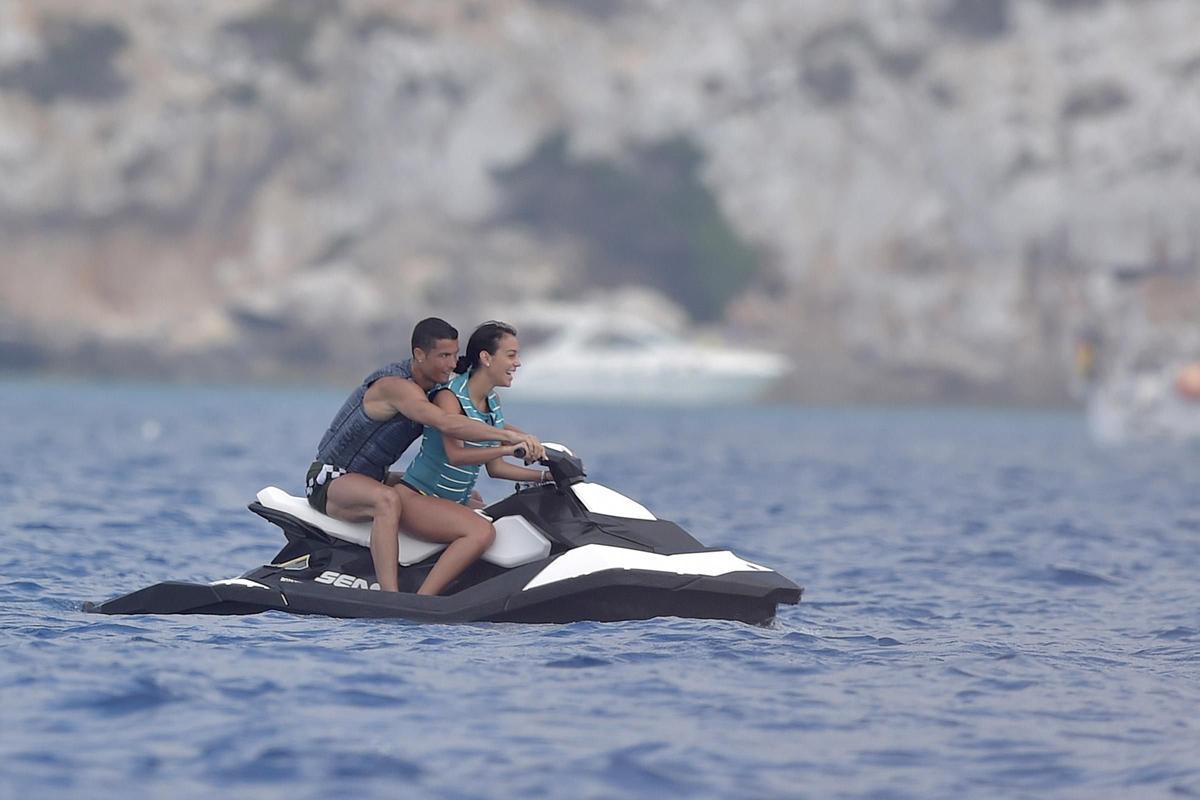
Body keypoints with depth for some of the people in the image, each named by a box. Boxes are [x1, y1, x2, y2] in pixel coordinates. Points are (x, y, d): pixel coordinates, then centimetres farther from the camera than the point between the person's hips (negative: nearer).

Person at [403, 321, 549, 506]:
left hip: (458, 503, 8)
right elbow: (455, 455, -29)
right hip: (421, 496, -8)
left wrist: (545, 475, 3)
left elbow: (494, 467, 12)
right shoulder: (449, 397, -14)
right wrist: (508, 448, -37)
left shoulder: (493, 401, 10)